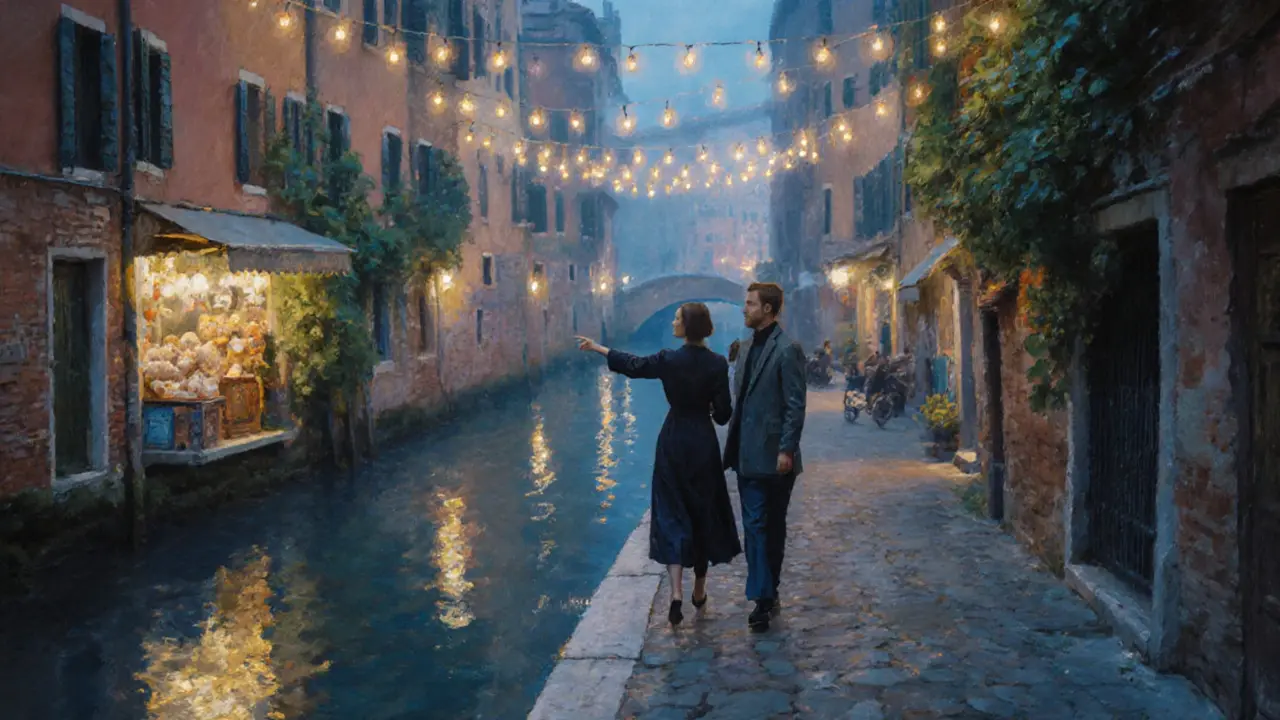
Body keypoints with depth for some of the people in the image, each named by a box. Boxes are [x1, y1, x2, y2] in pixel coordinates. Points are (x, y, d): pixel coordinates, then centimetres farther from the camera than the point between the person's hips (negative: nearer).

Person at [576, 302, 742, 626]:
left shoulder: (669, 360, -11)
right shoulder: (717, 364, -9)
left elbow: (633, 365, 4)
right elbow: (723, 414, -7)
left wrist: (597, 348, 17)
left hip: (673, 444, -1)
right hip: (703, 444, 1)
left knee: (672, 513, 5)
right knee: (702, 513, 14)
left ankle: (677, 592, -9)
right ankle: (699, 591, 24)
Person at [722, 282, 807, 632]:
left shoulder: (787, 350, -11)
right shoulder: (749, 350, 14)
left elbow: (796, 406, -15)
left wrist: (786, 450, -18)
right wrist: (733, 446, 14)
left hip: (772, 456, -8)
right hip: (747, 455, 8)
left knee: (771, 527, 3)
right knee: (755, 526, 9)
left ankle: (766, 596, 11)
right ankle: (765, 596, 15)